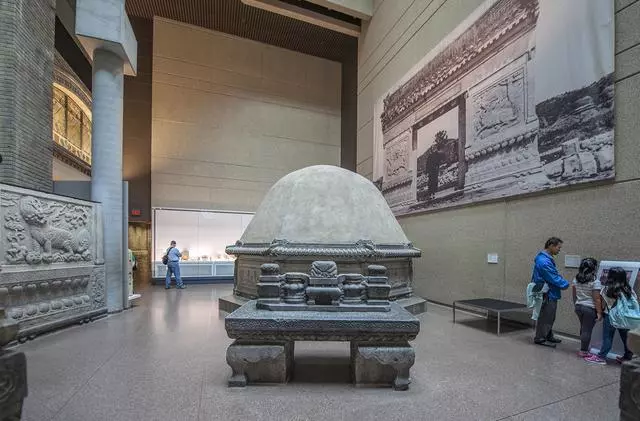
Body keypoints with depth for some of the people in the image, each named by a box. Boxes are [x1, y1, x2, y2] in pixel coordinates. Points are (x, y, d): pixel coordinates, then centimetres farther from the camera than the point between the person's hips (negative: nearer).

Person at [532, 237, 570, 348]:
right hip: (547, 295, -10)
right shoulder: (544, 261, -25)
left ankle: (548, 336, 34)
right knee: (545, 317, 2)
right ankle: (540, 338, 14)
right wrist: (568, 285, -11)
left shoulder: (546, 258, 9)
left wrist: (564, 283, 6)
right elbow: (555, 278, -22)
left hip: (550, 294, 10)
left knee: (549, 317, 21)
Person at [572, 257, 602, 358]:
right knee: (587, 330, 4)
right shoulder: (595, 281, -15)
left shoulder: (576, 279, 3)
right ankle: (583, 351, 12)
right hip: (590, 308, -6)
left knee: (583, 328, 20)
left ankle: (584, 347, 31)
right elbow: (596, 299, -15)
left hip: (578, 307, 6)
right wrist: (599, 312, -9)